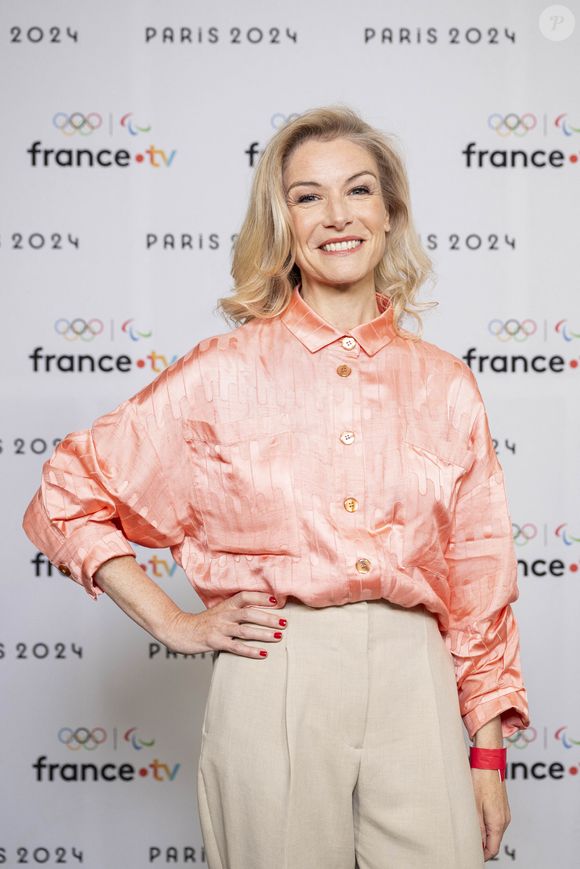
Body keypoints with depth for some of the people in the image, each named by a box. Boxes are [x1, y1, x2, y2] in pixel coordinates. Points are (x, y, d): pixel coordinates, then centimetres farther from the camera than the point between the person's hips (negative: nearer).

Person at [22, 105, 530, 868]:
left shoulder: (446, 386, 6)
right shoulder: (225, 374, 0)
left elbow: (480, 576, 9)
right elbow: (64, 500, 5)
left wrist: (489, 754, 7)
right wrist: (174, 625, 1)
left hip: (415, 687, 2)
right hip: (273, 684, -2)